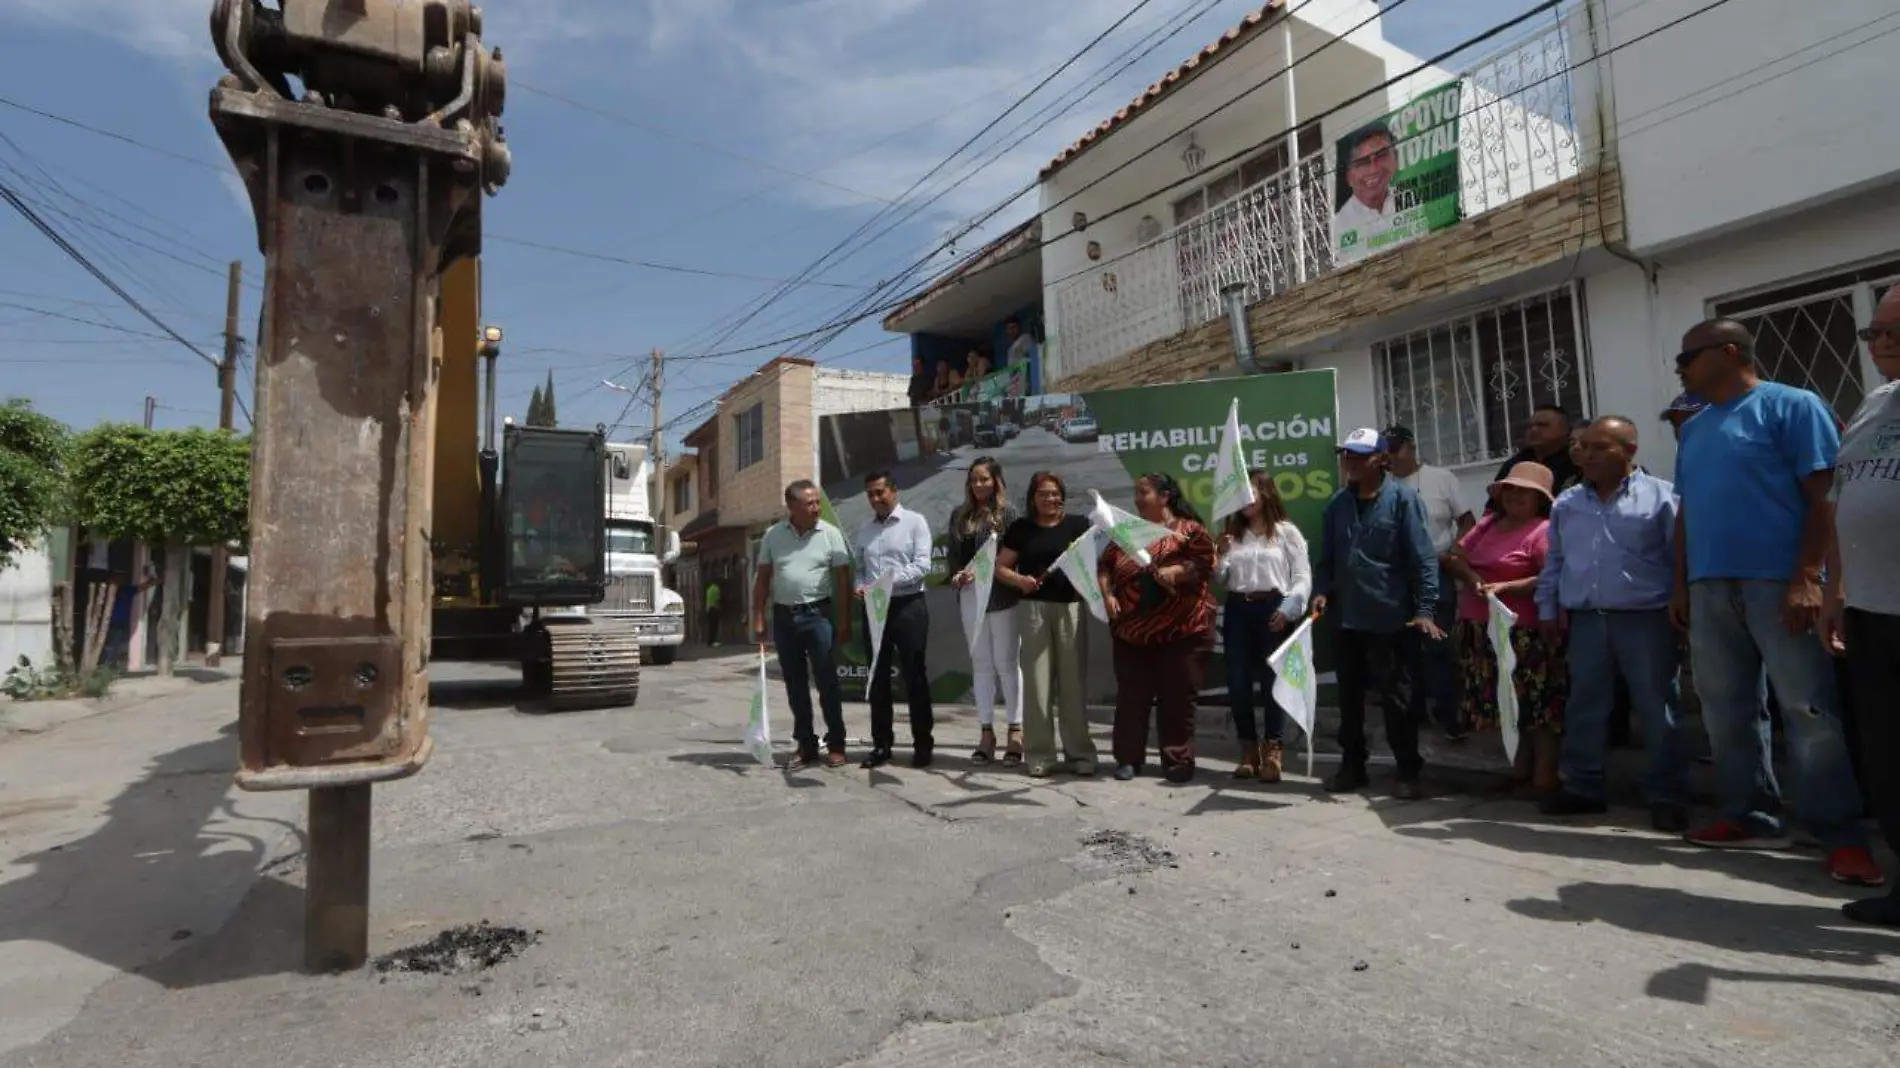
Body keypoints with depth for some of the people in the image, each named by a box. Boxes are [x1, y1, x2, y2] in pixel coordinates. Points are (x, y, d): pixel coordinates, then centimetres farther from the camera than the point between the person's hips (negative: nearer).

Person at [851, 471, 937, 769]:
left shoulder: (914, 522, -1)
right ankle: (881, 744, 19)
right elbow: (857, 568, 13)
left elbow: (922, 565, -10)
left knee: (914, 677, 1)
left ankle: (923, 744, 10)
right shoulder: (863, 530, 13)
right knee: (878, 678, 9)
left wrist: (890, 579, -20)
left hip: (908, 606, -4)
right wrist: (859, 587, -8)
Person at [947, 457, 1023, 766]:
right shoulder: (960, 515, 13)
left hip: (1002, 596, -5)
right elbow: (954, 554, 12)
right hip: (971, 597, 5)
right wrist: (957, 575, -7)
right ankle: (987, 731, 15)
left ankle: (1016, 730, 8)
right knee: (981, 663, 9)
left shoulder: (1007, 512, -2)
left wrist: (981, 572, -18)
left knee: (1006, 662, -1)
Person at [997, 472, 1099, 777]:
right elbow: (1000, 567, 8)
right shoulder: (1021, 528, 8)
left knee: (1072, 681, 4)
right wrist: (1020, 580, -10)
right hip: (1034, 608, 0)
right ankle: (1039, 754, 11)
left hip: (1070, 607, 0)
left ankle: (1080, 753, 13)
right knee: (1037, 681, 2)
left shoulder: (1078, 525, 8)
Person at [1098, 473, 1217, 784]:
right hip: (1132, 628, 4)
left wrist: (1176, 572, -27)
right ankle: (1128, 758, 15)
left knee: (1178, 697, 3)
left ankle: (1178, 760, 13)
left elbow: (1205, 564, -12)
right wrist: (1107, 595, -4)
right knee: (1131, 694, 7)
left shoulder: (1188, 529, -1)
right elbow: (1105, 566, 12)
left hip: (1180, 628, -4)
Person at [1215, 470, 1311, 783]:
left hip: (1273, 609, -4)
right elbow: (1221, 580, 16)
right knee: (1238, 684, 4)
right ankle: (1248, 750, 16)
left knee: (1272, 683, 1)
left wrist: (1287, 610, -16)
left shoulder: (1286, 531, 2)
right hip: (1237, 610, 4)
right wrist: (1220, 555, -2)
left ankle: (1273, 752, 9)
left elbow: (1302, 577, -4)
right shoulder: (1233, 533, 16)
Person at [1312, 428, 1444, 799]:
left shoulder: (1402, 498, -6)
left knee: (1394, 697, 2)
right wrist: (1321, 590, -3)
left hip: (1390, 618, -5)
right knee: (1349, 695, 13)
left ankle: (1409, 772, 15)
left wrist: (1424, 608, -17)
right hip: (1346, 618, 5)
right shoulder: (1338, 503, 10)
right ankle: (1352, 765, 26)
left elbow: (1422, 557, -10)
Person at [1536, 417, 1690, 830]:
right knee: (1585, 708, 11)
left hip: (1647, 619, -4)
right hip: (1585, 621, 5)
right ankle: (1583, 787, 21)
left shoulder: (1660, 496, -3)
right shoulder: (1566, 503, 12)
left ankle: (1668, 795, 13)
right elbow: (1554, 561, 17)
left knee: (1658, 710, 3)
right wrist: (1548, 608, 12)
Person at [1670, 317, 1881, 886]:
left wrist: (1806, 577, -16)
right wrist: (1680, 584, 15)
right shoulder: (1693, 429, 19)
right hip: (1710, 586, 7)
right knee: (1726, 708, 9)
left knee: (1809, 710, -4)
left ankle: (1842, 834, 5)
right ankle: (1752, 816, 20)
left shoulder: (1790, 405, -1)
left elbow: (1824, 496, -8)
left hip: (1776, 582, -6)